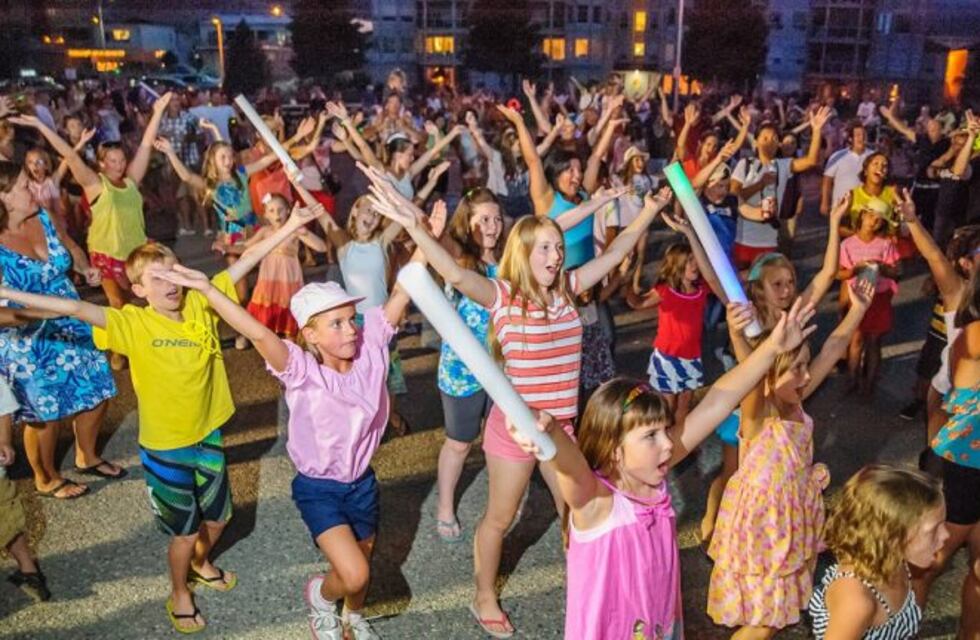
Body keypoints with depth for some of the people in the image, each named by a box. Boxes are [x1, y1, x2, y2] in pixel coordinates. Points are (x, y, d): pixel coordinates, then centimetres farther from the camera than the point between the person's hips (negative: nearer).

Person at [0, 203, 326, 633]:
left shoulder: (200, 304, -9)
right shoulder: (133, 323, -17)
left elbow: (246, 261, -11)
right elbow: (72, 308, -25)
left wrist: (290, 226, -13)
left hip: (208, 435, 4)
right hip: (164, 446, -3)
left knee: (217, 517, 22)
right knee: (184, 531, 11)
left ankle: (200, 565, 54)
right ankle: (179, 595, 40)